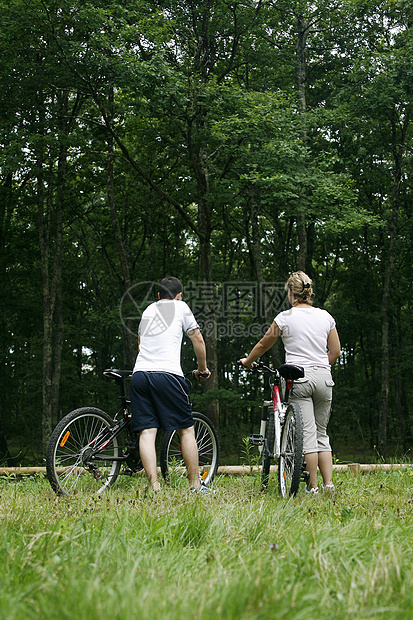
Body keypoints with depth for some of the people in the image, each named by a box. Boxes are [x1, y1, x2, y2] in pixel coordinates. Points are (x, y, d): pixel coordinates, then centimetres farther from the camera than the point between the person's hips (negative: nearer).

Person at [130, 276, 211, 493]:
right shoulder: (180, 307, 11)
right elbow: (198, 340, 11)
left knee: (146, 432, -1)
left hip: (139, 375, 4)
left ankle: (155, 487, -8)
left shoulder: (147, 310, 25)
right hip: (167, 374, -4)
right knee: (186, 430, 5)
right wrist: (202, 369, 24)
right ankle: (195, 486, 9)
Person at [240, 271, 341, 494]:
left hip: (298, 378, -4)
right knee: (321, 434, 14)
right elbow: (335, 352, 13)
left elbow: (263, 344, 9)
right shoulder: (325, 316, 8)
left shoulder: (285, 317, -2)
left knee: (307, 434, -2)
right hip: (323, 378, 4)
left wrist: (247, 361, 26)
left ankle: (312, 487, 0)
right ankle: (329, 483, 9)